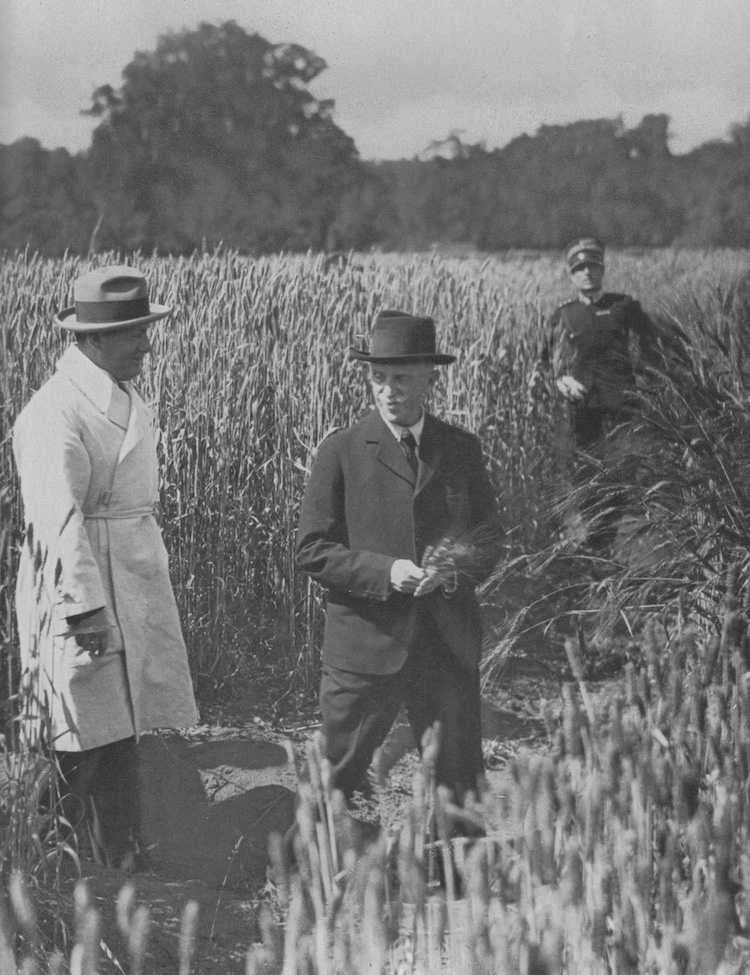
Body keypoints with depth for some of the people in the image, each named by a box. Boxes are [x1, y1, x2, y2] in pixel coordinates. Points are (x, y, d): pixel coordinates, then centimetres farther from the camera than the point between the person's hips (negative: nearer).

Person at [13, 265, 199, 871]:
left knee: (127, 727, 10)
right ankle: (112, 869, 3)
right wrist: (84, 606, -24)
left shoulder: (124, 397, 13)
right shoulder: (57, 412, -16)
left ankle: (127, 861, 16)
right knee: (98, 736, -4)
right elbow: (60, 518, -21)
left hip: (139, 579, 9)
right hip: (85, 584, -9)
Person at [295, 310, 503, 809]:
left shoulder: (462, 449, 8)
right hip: (365, 641, -2)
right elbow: (313, 551, -2)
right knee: (339, 779, 3)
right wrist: (384, 571, -16)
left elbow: (489, 539, 12)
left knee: (461, 783, 7)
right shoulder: (342, 451, -1)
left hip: (450, 643, 2)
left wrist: (456, 570, -10)